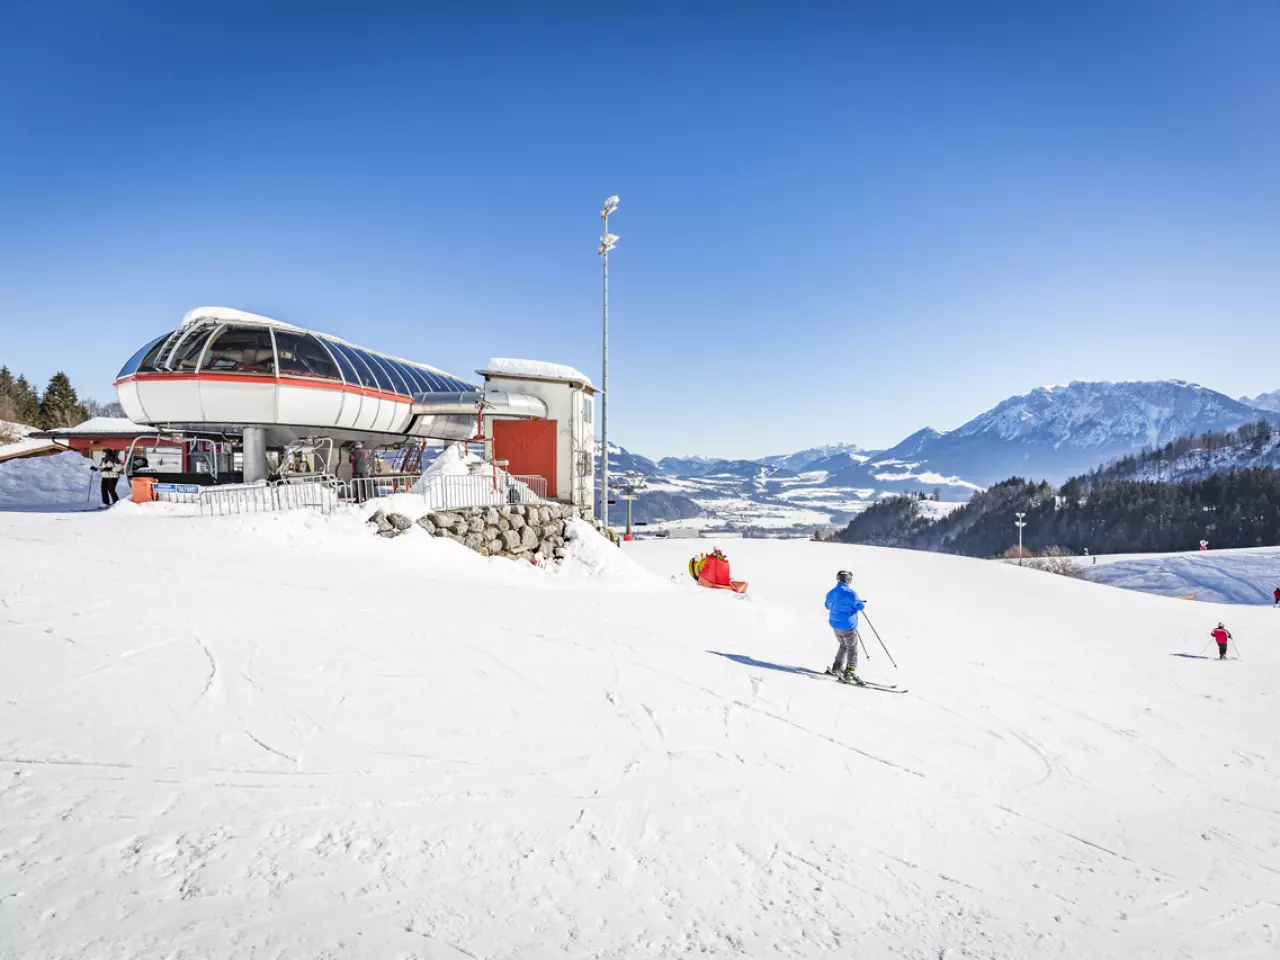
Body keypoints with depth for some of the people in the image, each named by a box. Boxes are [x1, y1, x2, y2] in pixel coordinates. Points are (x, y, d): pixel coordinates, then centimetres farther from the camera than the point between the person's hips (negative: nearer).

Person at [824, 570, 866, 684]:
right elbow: (860, 606, -13)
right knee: (852, 649, 2)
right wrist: (862, 602, 9)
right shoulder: (850, 593, -19)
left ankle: (837, 668, 25)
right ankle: (849, 674, -6)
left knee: (844, 646, 25)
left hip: (835, 624, 7)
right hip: (848, 626, -7)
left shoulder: (831, 593, 4)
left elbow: (828, 606, 20)